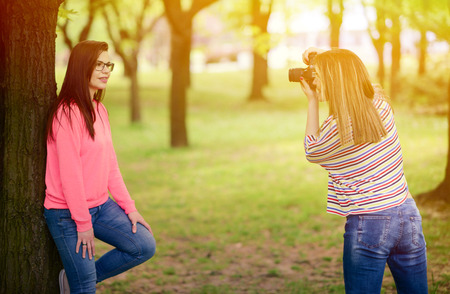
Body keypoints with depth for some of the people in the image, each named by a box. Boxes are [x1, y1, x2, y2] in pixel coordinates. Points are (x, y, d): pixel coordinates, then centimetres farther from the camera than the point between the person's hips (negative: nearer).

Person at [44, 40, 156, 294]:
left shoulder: (99, 110, 9)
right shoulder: (67, 113, -17)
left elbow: (110, 165, 12)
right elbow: (69, 173, -20)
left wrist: (129, 207, 6)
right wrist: (83, 223, -18)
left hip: (101, 205, 8)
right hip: (69, 214, -8)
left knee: (145, 246, 3)